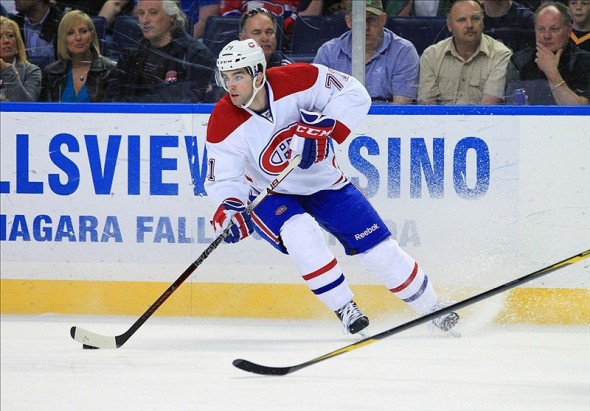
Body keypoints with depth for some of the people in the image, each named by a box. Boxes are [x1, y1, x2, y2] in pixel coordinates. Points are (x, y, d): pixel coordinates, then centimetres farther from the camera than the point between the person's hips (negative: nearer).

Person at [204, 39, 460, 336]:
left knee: (378, 249, 0)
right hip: (271, 196, -1)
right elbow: (223, 179, -19)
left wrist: (323, 126, -33)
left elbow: (354, 94, -20)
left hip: (323, 181, 1)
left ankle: (432, 309, 20)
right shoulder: (224, 124, -22)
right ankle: (346, 311, -16)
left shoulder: (295, 81, -25)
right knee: (301, 234, -32)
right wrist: (229, 208, -40)